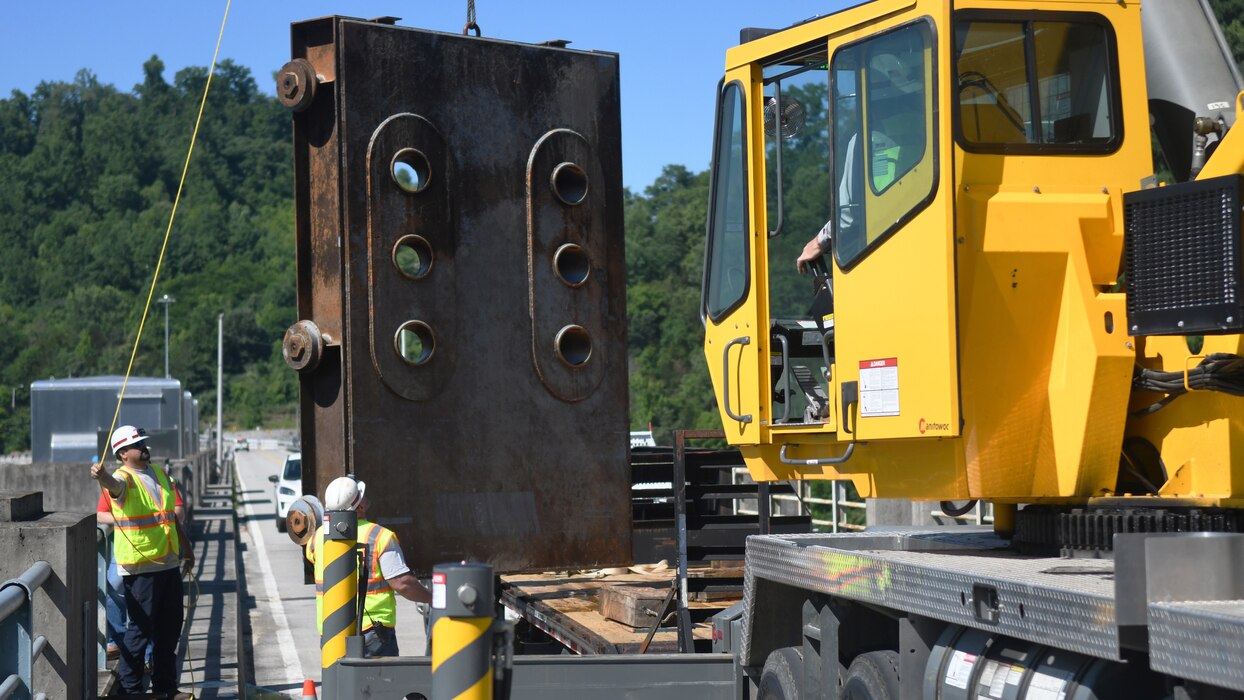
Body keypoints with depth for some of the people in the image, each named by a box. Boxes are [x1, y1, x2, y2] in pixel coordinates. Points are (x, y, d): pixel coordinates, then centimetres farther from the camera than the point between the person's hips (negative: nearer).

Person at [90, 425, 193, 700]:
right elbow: (115, 485, -37)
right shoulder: (125, 479, -11)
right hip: (140, 567, -8)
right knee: (141, 628, -5)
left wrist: (186, 548, 25)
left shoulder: (159, 473, 13)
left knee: (170, 627, 14)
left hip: (169, 563, 8)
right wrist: (102, 477, -60)